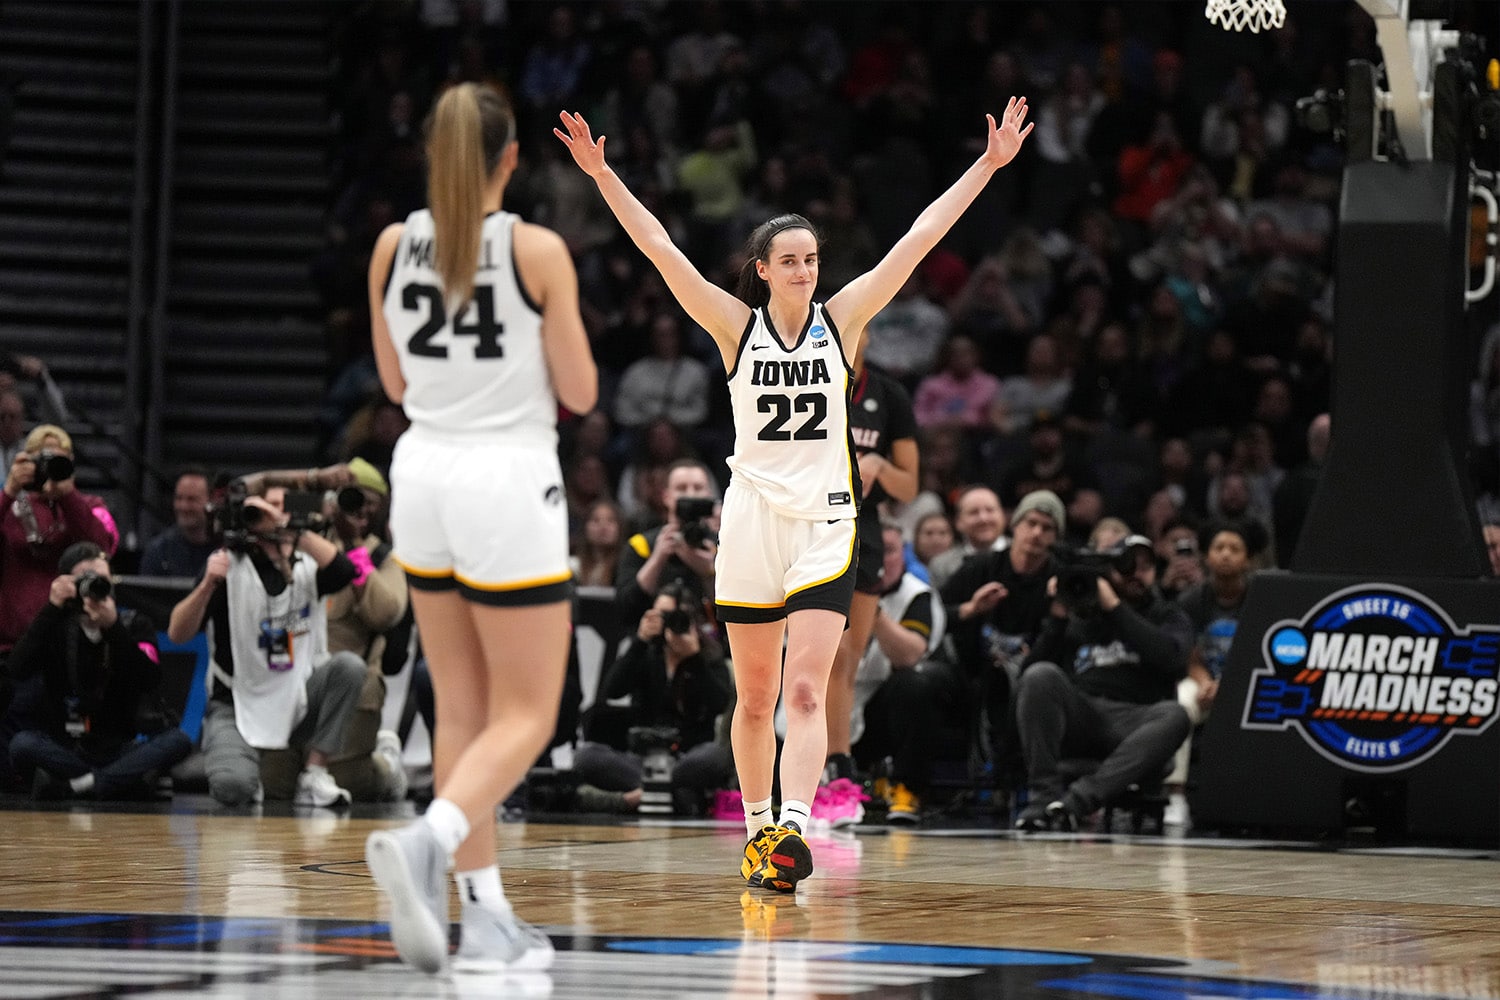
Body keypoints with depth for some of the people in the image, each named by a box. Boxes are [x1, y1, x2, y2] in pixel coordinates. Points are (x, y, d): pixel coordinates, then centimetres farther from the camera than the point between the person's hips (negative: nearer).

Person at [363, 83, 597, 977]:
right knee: (526, 715, 0)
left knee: (463, 710, 13)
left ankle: (487, 915, 12)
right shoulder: (538, 250, -11)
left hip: (424, 475, 5)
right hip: (509, 479, -5)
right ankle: (427, 842, -26)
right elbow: (579, 393, -5)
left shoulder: (394, 248, 1)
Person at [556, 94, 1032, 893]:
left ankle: (792, 831, -26)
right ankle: (757, 832, 23)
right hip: (753, 519, 1)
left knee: (806, 691, -14)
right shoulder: (737, 325, 2)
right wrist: (603, 175, -10)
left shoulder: (841, 318, 3)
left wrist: (988, 165, -2)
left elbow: (918, 240, 0)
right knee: (755, 698, 9)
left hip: (824, 524, -1)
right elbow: (659, 249, -4)